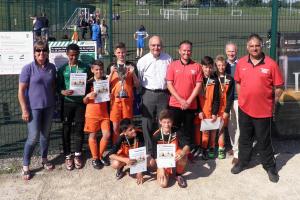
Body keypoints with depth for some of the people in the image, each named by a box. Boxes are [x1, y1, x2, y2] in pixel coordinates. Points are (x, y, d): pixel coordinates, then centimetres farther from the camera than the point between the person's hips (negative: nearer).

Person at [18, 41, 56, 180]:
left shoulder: (52, 68, 2)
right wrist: (24, 110, -13)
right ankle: (25, 166, 10)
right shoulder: (28, 68, -10)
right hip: (34, 108, -4)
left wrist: (54, 102, 11)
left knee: (45, 134, 14)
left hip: (49, 107, 4)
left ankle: (44, 159, 32)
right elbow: (21, 91, -10)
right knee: (33, 137, -5)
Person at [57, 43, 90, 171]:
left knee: (79, 128, 7)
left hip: (81, 102, 0)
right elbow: (58, 86, 1)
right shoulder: (62, 69, 1)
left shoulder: (85, 67, 3)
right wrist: (63, 92, -20)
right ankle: (68, 156, 17)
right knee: (66, 129, 5)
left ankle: (77, 154, 21)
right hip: (67, 102, 0)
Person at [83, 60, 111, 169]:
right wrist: (88, 96, -23)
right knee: (93, 135, 4)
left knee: (107, 134, 1)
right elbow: (84, 101, -2)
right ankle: (95, 158, 19)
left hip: (104, 112, 3)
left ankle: (100, 156, 21)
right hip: (92, 113, -3)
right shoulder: (89, 83, -4)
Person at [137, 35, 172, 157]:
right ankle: (149, 151, 14)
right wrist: (140, 94, 1)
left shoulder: (168, 59, 6)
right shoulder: (142, 61, 1)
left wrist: (170, 93, 8)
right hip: (148, 94, -1)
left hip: (163, 94, 1)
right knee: (147, 124, 2)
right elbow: (138, 80, 5)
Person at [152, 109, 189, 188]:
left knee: (183, 158, -34)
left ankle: (178, 175, -4)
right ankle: (168, 173, 9)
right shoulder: (156, 136, -15)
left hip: (175, 160, 2)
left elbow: (186, 146, -22)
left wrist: (182, 153, -45)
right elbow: (156, 155, -14)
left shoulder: (176, 132, -12)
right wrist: (161, 169, -25)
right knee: (163, 184, -25)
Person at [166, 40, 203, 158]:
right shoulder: (173, 65, 2)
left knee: (188, 132, 8)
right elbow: (169, 84, -3)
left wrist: (189, 101, -9)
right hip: (175, 104, 0)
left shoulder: (196, 66, 3)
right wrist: (180, 100, -10)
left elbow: (198, 85, -1)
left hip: (191, 105, 1)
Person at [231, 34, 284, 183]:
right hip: (244, 108, 3)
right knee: (244, 138, 17)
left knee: (264, 140, 8)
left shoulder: (271, 64, -10)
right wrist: (241, 98, 6)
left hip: (263, 110, -3)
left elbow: (279, 87, -4)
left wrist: (272, 103, -3)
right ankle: (242, 162, 34)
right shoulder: (241, 63, 0)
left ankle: (270, 167, 25)